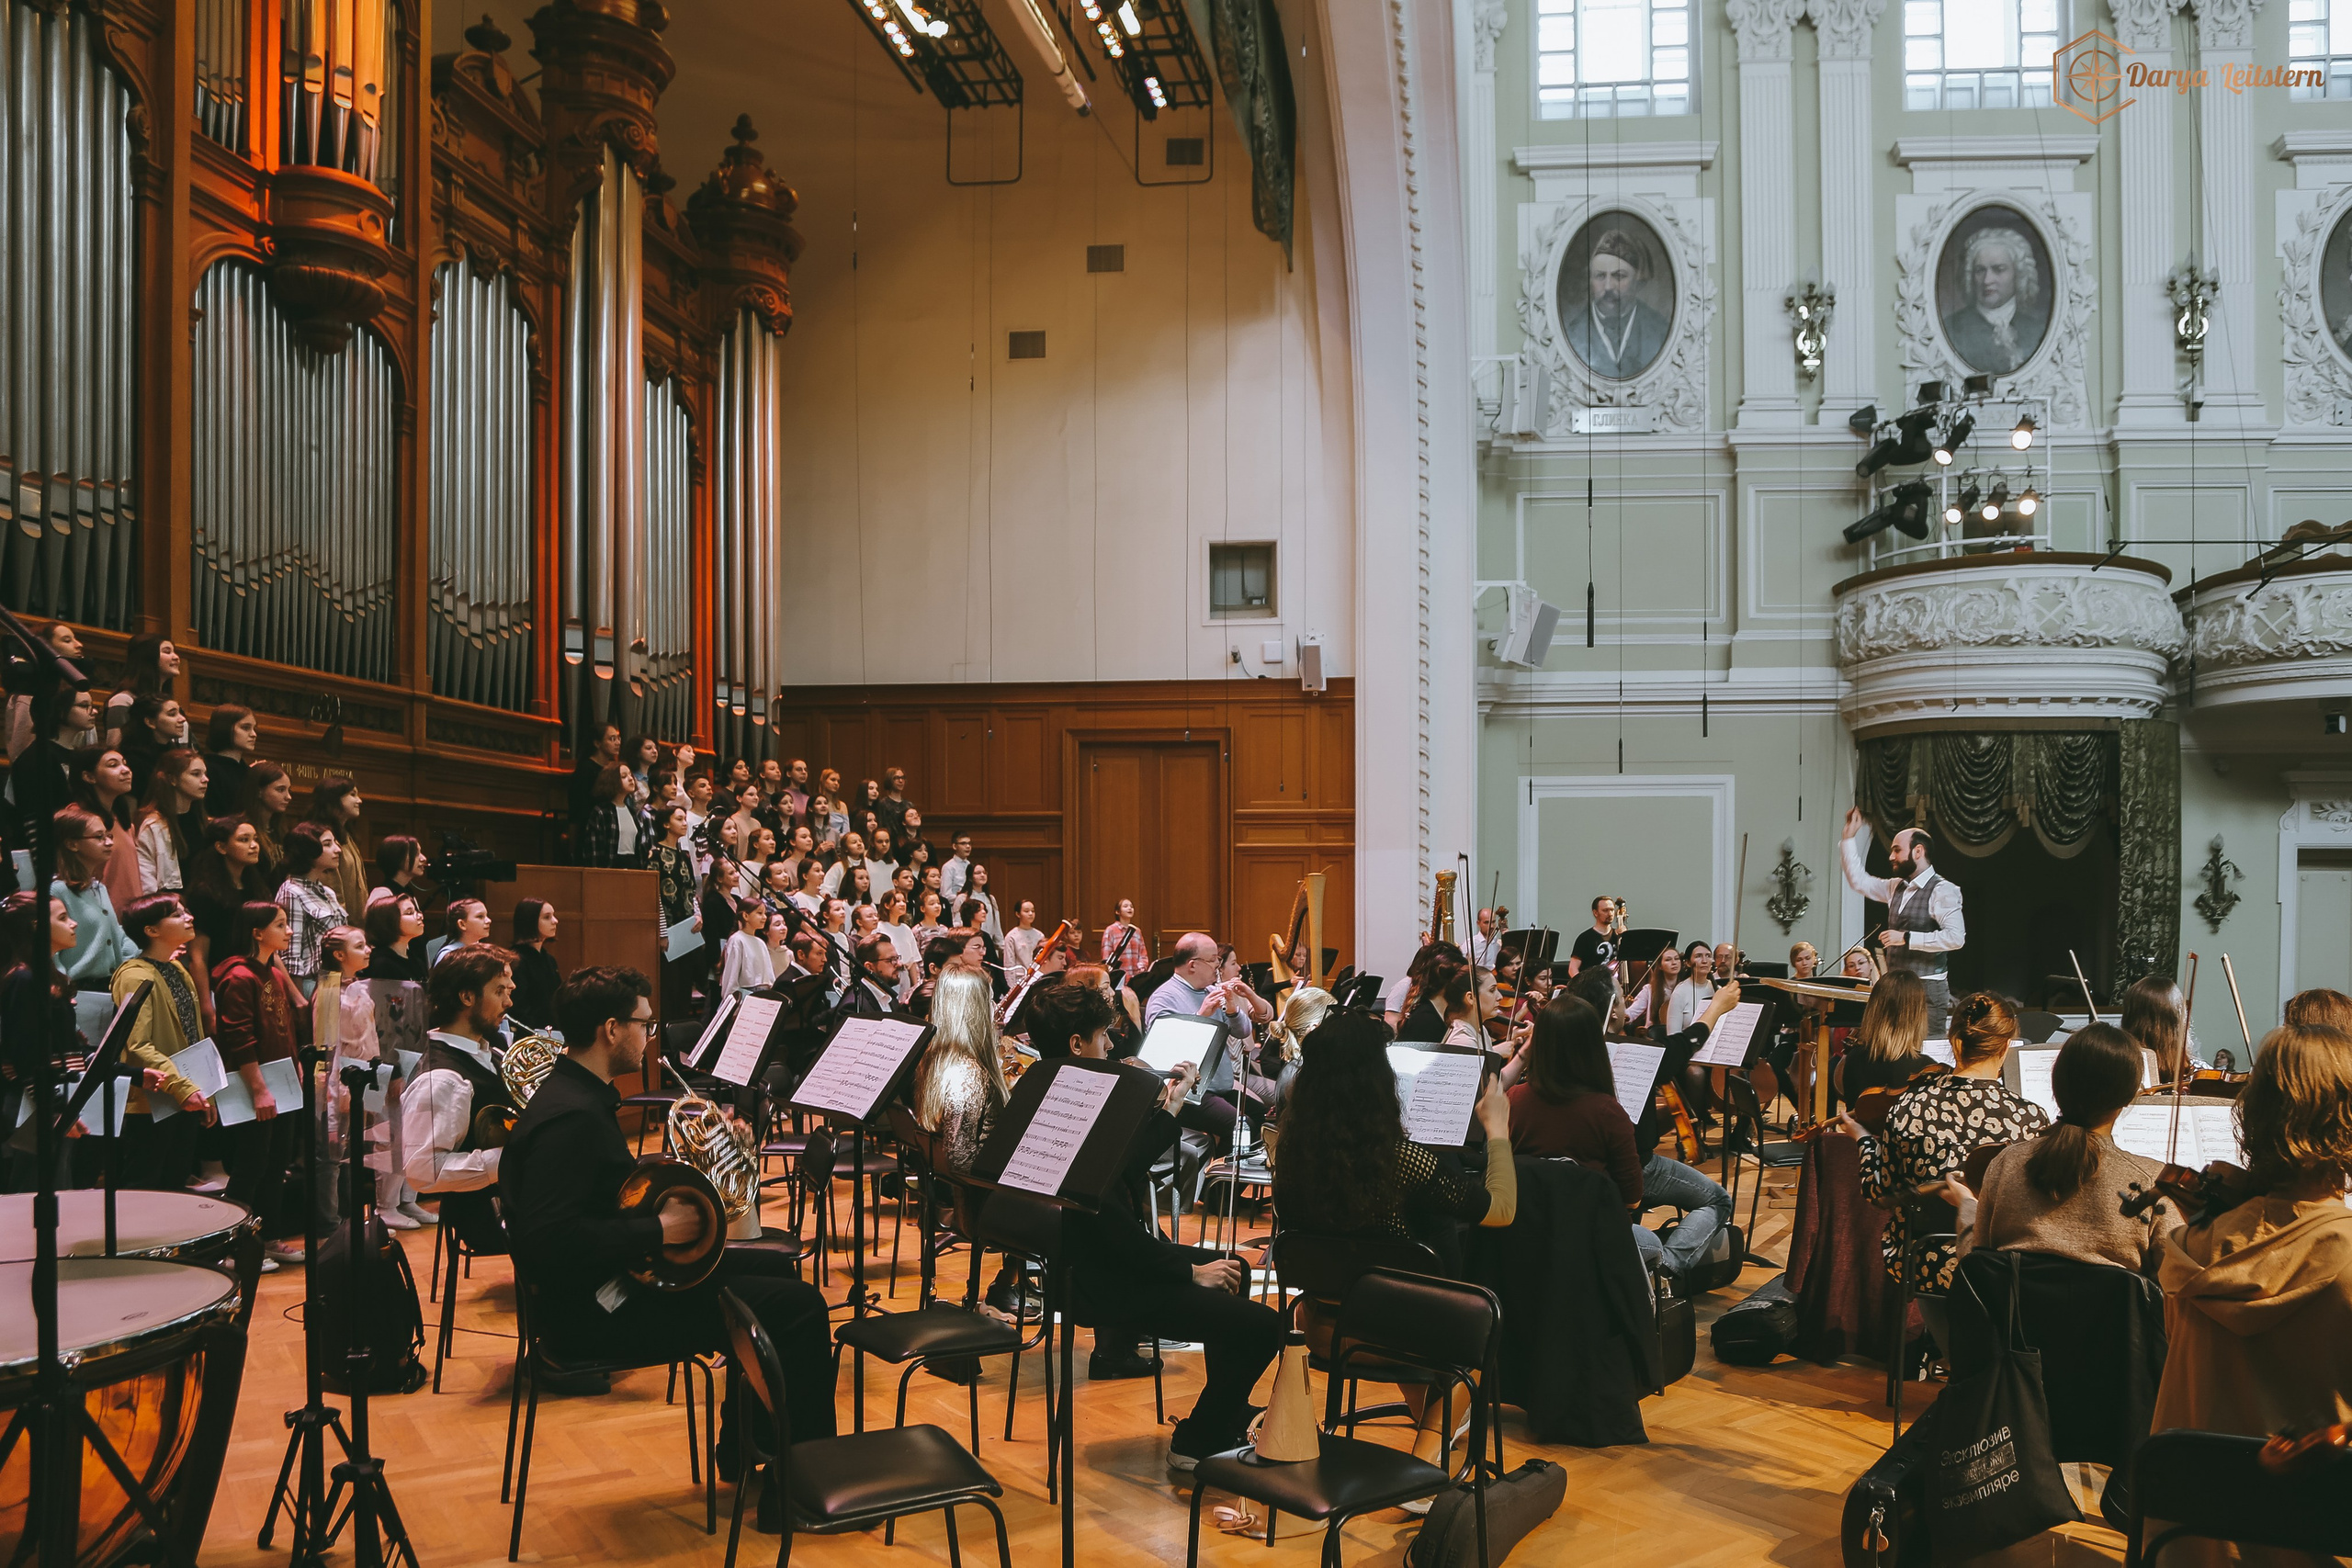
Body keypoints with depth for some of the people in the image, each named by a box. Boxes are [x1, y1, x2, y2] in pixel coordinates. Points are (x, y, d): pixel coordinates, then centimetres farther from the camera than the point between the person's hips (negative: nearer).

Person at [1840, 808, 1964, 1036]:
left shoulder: (1942, 890, -11)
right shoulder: (1897, 887, 13)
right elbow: (1858, 880, 22)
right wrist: (1849, 837, 17)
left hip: (1927, 990, -8)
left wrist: (1907, 938, -21)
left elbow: (1956, 937, -21)